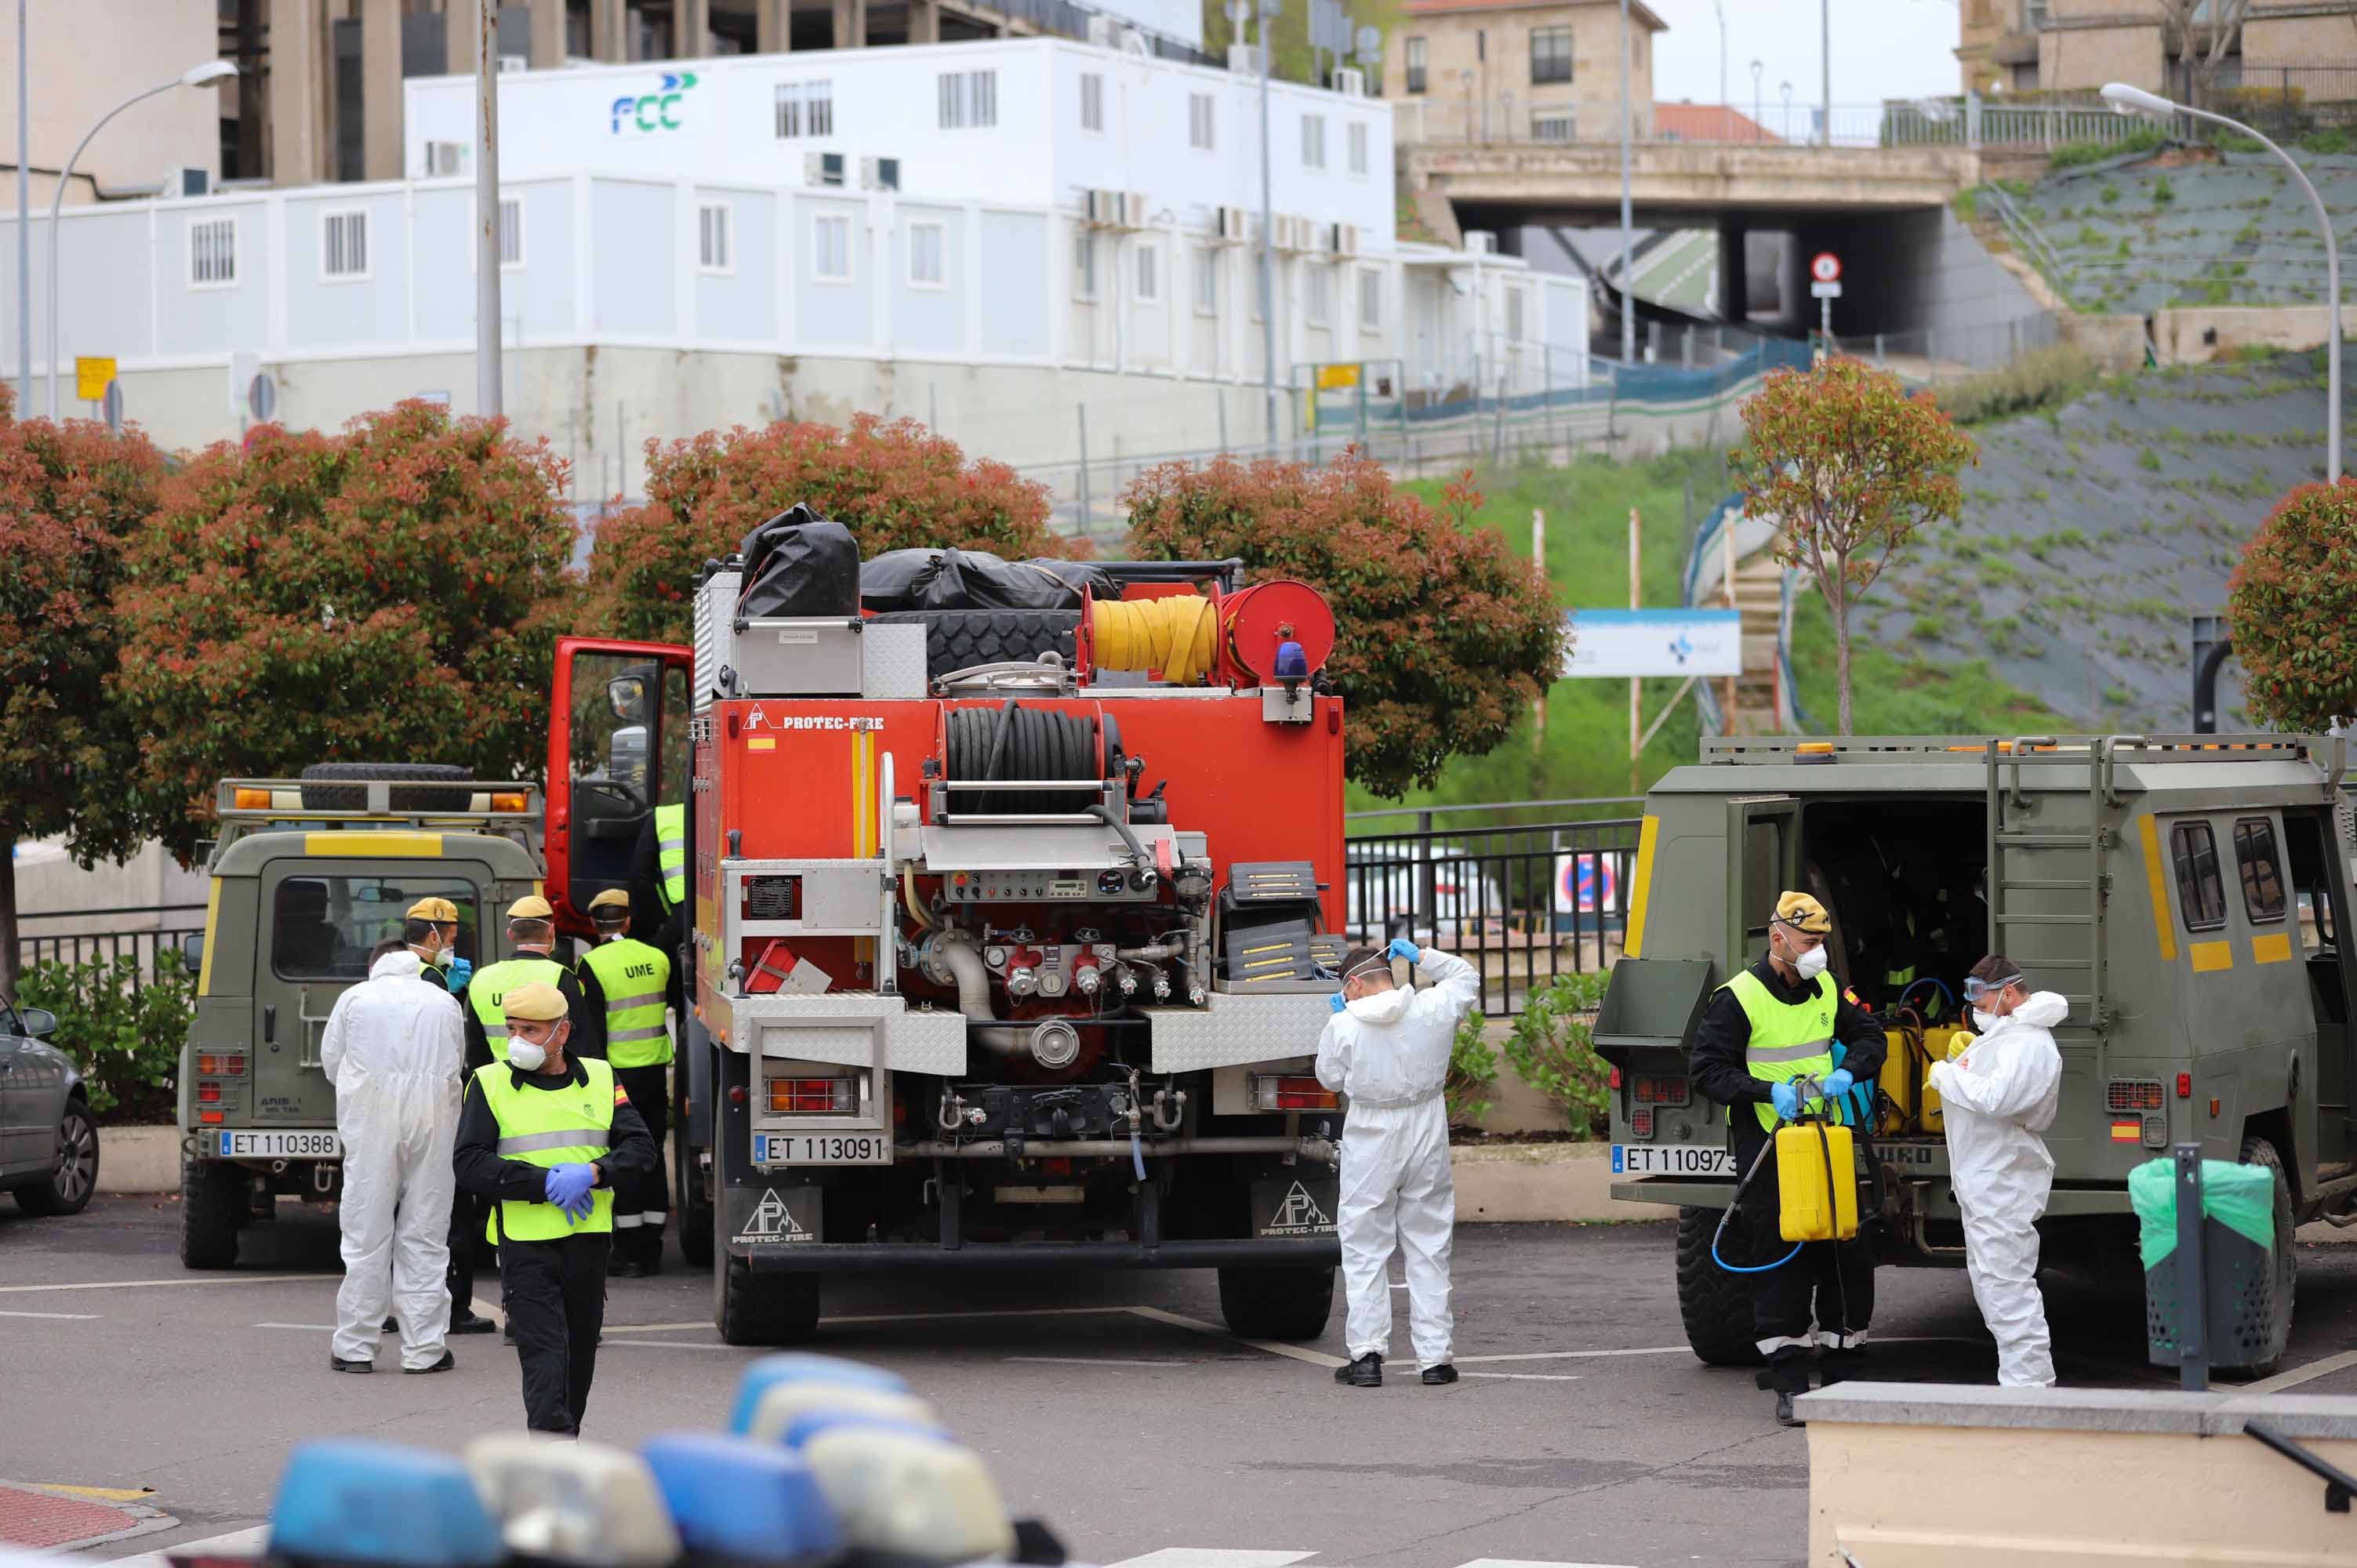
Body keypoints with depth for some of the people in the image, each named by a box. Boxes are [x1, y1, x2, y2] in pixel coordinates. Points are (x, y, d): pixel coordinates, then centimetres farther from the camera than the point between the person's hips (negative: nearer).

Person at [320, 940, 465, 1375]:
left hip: (371, 1116, -1)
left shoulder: (355, 998, 7)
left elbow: (331, 1061, 10)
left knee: (366, 1231, 3)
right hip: (434, 1114, 1)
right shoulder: (444, 1002, 13)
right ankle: (424, 1349, 3)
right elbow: (456, 1060, 14)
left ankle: (355, 1347, 5)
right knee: (425, 1233, 5)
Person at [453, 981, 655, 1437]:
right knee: (544, 1355, -12)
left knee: (580, 1352, 12)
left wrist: (593, 1173, -15)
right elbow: (469, 1164, -6)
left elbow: (640, 1147, 5)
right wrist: (544, 1182, -15)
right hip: (526, 1242, -3)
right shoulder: (489, 1083, 2)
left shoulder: (599, 1079, 10)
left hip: (589, 1239, 3)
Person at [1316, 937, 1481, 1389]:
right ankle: (1434, 1357, 10)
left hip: (1370, 1144, -3)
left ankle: (1366, 1353, 0)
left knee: (1364, 1250, 6)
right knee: (1428, 1249, 10)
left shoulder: (1344, 1026, -12)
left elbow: (1331, 1079, 4)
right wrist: (1421, 956, 13)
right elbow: (1467, 977, 14)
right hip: (1426, 1135, 3)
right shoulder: (1432, 1009, -6)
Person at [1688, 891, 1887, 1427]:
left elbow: (1869, 1037, 19)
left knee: (1849, 1259, 5)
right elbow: (1709, 1070, -9)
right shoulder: (1738, 998, -9)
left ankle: (1843, 1379, 16)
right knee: (1781, 1267, -3)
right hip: (1766, 1145, -5)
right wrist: (1769, 1091, -21)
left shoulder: (1826, 991, 9)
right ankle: (1790, 1387, 2)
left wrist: (1848, 1072, -2)